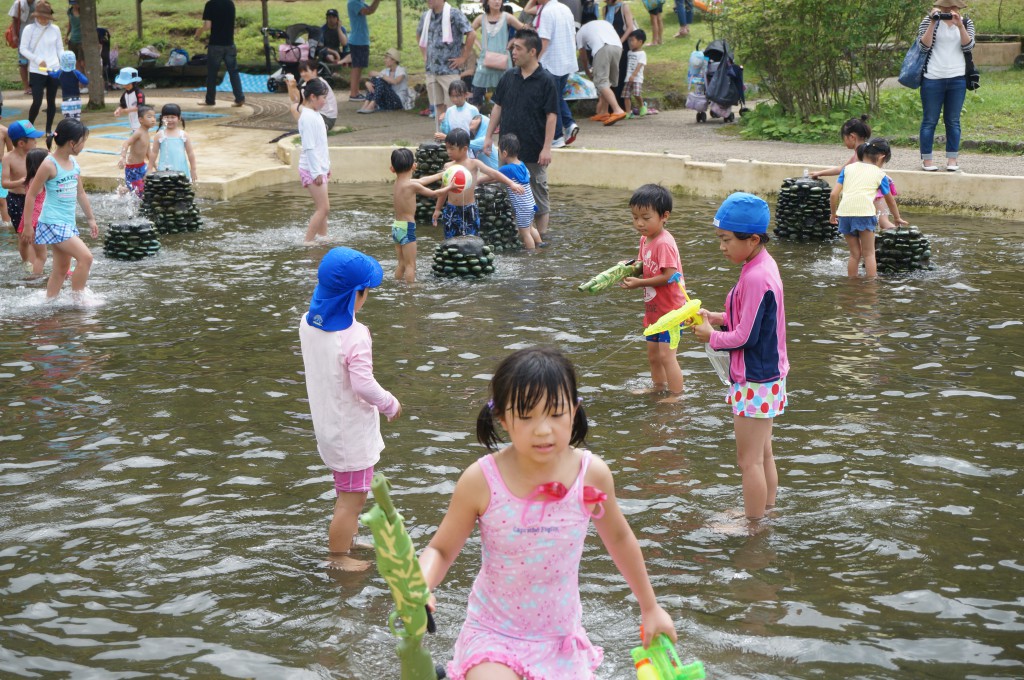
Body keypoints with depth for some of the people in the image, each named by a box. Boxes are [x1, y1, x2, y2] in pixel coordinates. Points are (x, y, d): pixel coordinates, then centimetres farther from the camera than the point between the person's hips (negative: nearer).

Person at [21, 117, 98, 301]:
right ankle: (78, 298, -7)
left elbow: (80, 193, 20)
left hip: (68, 223, 9)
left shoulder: (74, 163, 8)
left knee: (61, 269, 13)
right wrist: (28, 225, -10)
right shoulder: (50, 166, -15)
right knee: (85, 257, -16)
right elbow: (31, 195, -11)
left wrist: (90, 219, 23)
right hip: (53, 223, -8)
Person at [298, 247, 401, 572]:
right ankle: (338, 556, 20)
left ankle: (344, 541, 41)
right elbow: (364, 386, -28)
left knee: (349, 494, 26)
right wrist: (391, 405, -12)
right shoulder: (354, 336, -28)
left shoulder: (309, 322, -4)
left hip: (327, 421, 8)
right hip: (351, 430, -8)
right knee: (351, 498, 8)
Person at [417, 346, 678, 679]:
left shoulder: (592, 474, -13)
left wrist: (650, 606, 17)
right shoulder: (481, 480, -18)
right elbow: (440, 549, -6)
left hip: (561, 639, 3)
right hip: (493, 636, -3)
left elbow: (618, 537, 7)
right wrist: (419, 587, -28)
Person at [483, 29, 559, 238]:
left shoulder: (546, 81, -9)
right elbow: (498, 107, 12)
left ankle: (541, 235, 13)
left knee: (538, 195, 4)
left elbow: (551, 116, -10)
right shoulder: (508, 77, 5)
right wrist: (489, 136, 8)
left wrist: (547, 148, -15)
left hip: (534, 151, -5)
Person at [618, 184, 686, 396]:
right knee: (653, 353, 22)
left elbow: (669, 276, -27)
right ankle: (659, 387, 40)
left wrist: (639, 283, -24)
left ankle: (677, 396, -4)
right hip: (654, 308, 10)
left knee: (666, 354, -11)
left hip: (670, 308, -10)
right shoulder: (645, 239, 5)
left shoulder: (664, 243, -24)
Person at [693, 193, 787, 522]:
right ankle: (767, 513, 32)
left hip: (755, 382, -10)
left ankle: (754, 526, 10)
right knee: (763, 454, 20)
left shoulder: (756, 278, -25)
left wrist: (712, 336, -7)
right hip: (767, 374, 10)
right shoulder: (763, 265, 5)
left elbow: (745, 336, -22)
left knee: (749, 460, 1)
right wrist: (717, 318, 4)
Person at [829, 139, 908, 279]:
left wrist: (833, 214, 26)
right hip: (864, 213, -3)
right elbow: (889, 200, 28)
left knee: (855, 254, 16)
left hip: (844, 212, 3)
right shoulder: (879, 174, 14)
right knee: (869, 254, 9)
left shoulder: (848, 168, 19)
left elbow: (834, 194, 11)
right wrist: (897, 218, 43)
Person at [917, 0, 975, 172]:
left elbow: (968, 46, -5)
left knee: (953, 121, 6)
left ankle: (952, 159, 12)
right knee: (929, 120, 2)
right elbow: (924, 45, -10)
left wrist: (960, 25, -16)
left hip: (957, 79, 2)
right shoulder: (928, 21, 0)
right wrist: (933, 23, -18)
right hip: (933, 79, -2)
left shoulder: (966, 23, 7)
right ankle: (927, 159, 7)